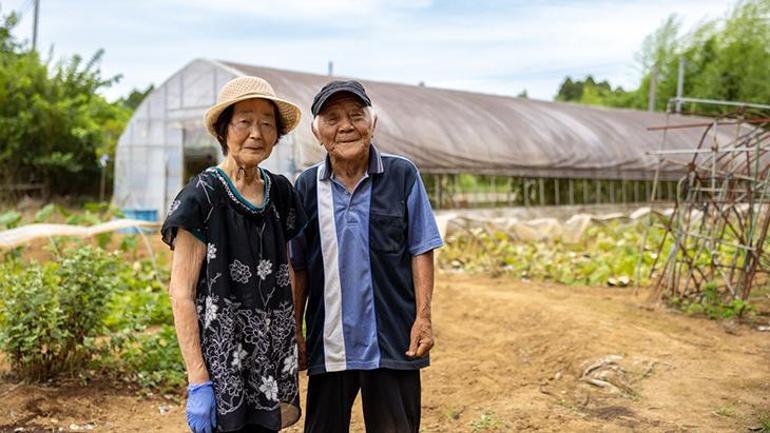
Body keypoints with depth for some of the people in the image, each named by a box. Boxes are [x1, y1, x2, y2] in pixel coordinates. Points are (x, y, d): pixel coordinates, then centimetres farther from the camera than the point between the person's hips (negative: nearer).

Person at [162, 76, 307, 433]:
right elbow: (181, 295, -11)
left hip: (273, 357, 5)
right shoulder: (202, 196, -10)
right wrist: (198, 382, -15)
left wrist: (297, 341, 10)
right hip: (222, 359, -5)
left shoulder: (281, 192, 6)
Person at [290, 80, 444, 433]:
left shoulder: (402, 175, -2)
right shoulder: (307, 186, 3)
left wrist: (423, 317, -8)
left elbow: (421, 251, 0)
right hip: (328, 345, 2)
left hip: (393, 342, -2)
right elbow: (298, 267, 8)